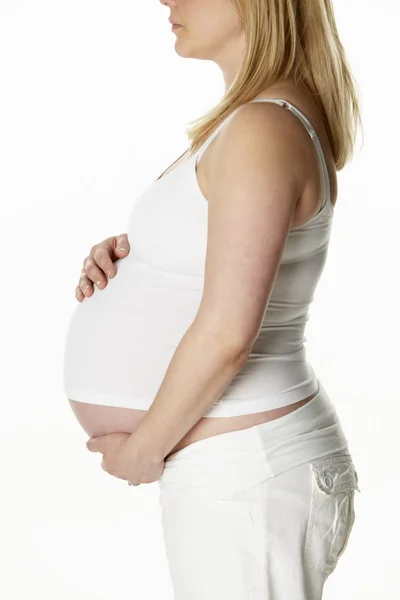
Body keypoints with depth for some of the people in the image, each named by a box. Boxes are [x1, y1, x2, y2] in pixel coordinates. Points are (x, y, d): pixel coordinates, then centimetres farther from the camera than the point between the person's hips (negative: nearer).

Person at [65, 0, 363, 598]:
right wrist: (132, 254, 2)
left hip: (242, 476, -10)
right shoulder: (281, 113, 9)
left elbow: (227, 332, -25)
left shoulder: (262, 129, -21)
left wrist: (144, 448, -12)